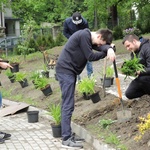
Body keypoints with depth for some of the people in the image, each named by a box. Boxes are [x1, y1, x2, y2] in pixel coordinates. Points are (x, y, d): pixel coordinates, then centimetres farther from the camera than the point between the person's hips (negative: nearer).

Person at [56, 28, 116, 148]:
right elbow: (90, 56, -14)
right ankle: (66, 139, -13)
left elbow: (102, 46, 1)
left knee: (67, 104, 12)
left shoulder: (89, 38, 16)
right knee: (68, 105, -12)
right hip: (65, 70, -11)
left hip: (70, 71, 11)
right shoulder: (84, 35, -14)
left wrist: (109, 49, -21)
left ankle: (66, 133, 18)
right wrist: (106, 52, -2)